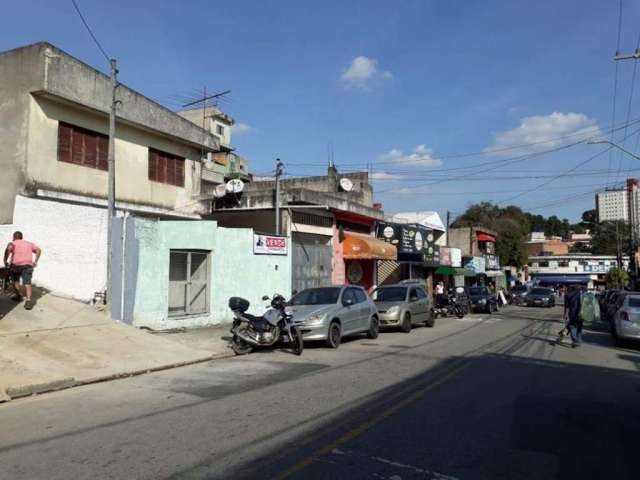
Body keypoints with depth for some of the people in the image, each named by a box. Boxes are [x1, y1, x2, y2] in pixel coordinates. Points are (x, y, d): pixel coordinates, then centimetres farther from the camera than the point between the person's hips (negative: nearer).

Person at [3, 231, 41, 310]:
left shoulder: (13, 243, 10)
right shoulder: (29, 243, 22)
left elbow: (8, 248, -14)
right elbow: (38, 250, 11)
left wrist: (5, 261, -7)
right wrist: (35, 261, 10)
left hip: (16, 265, -2)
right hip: (28, 265, 2)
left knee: (15, 280, 24)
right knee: (27, 282, -6)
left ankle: (18, 296, 26)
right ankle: (28, 300, -22)